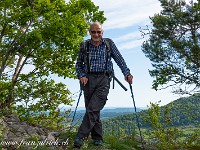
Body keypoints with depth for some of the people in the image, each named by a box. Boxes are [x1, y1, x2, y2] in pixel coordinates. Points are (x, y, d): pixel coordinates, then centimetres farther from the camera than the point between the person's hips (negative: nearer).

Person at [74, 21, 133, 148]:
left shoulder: (109, 44, 7)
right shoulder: (85, 46, 10)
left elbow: (119, 59, 7)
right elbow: (79, 64, 16)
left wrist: (127, 73, -5)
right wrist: (81, 76, -1)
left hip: (103, 80, -2)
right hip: (88, 79, 2)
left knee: (93, 109, -15)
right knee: (91, 110, 4)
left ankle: (81, 136, -11)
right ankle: (97, 137, 17)